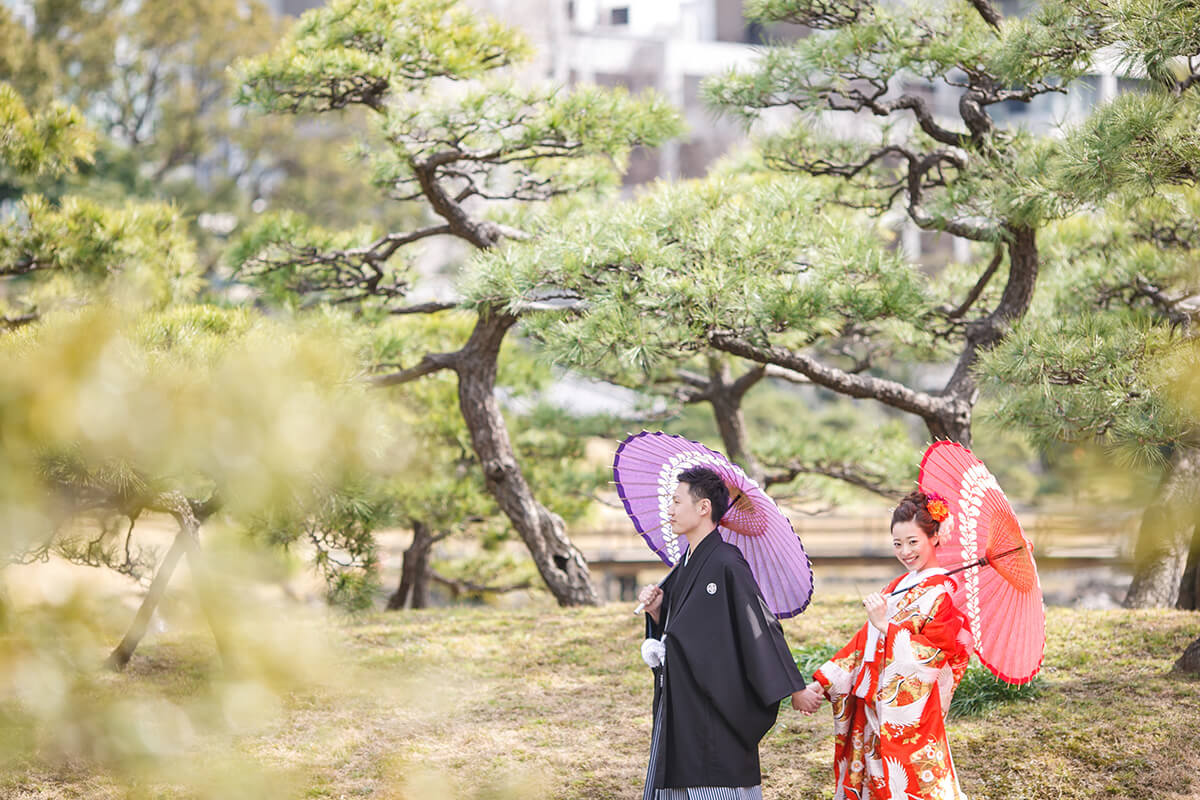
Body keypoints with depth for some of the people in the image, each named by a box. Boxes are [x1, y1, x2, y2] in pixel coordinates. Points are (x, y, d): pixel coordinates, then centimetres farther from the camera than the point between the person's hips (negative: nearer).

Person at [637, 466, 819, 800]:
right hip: (679, 704, 9)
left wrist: (795, 690, -17)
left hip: (715, 708, -9)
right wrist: (655, 610, -2)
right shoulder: (687, 565, 12)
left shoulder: (726, 565, -16)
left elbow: (763, 626, -17)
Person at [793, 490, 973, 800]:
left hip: (909, 714, -8)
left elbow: (929, 657, -19)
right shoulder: (899, 586, 14)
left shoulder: (942, 594, -10)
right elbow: (864, 642, 15)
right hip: (873, 710, 8)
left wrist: (885, 625, -21)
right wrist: (822, 682, 9)